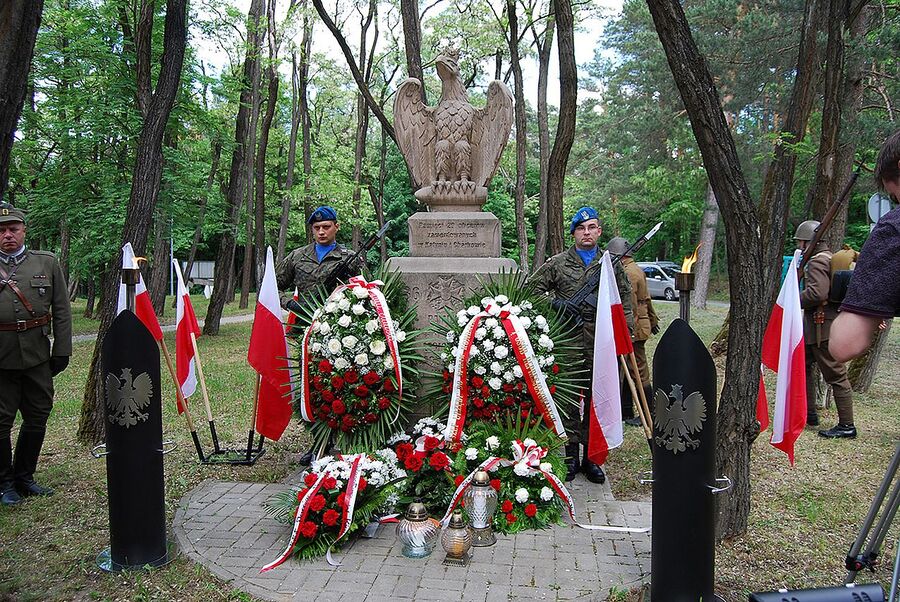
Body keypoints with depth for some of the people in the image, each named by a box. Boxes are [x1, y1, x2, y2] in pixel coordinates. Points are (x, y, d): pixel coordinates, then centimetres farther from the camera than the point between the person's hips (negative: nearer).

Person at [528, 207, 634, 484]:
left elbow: (626, 303, 13)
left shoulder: (611, 265, 10)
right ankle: (570, 456, 15)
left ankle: (591, 458, 19)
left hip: (600, 346, 2)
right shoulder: (557, 263, 5)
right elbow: (532, 291, 9)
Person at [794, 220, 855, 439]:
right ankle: (808, 412, 26)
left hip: (823, 326, -11)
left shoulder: (817, 261, -15)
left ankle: (846, 425, -1)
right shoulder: (829, 258, 18)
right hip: (815, 324, 11)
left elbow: (816, 293, -26)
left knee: (835, 374, -6)